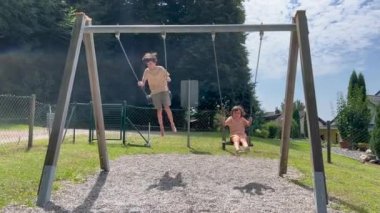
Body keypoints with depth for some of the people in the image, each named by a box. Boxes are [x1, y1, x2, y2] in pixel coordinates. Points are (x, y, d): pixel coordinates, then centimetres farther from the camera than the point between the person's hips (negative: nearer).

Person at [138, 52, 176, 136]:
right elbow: (143, 82, -4)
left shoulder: (161, 69, -4)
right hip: (155, 92, 1)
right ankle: (161, 128, 13)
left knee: (167, 107, -11)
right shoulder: (146, 71, -2)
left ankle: (172, 124, 4)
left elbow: (167, 77, 4)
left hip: (164, 90, -1)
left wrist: (168, 79, -19)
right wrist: (141, 83, -26)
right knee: (159, 110, 2)